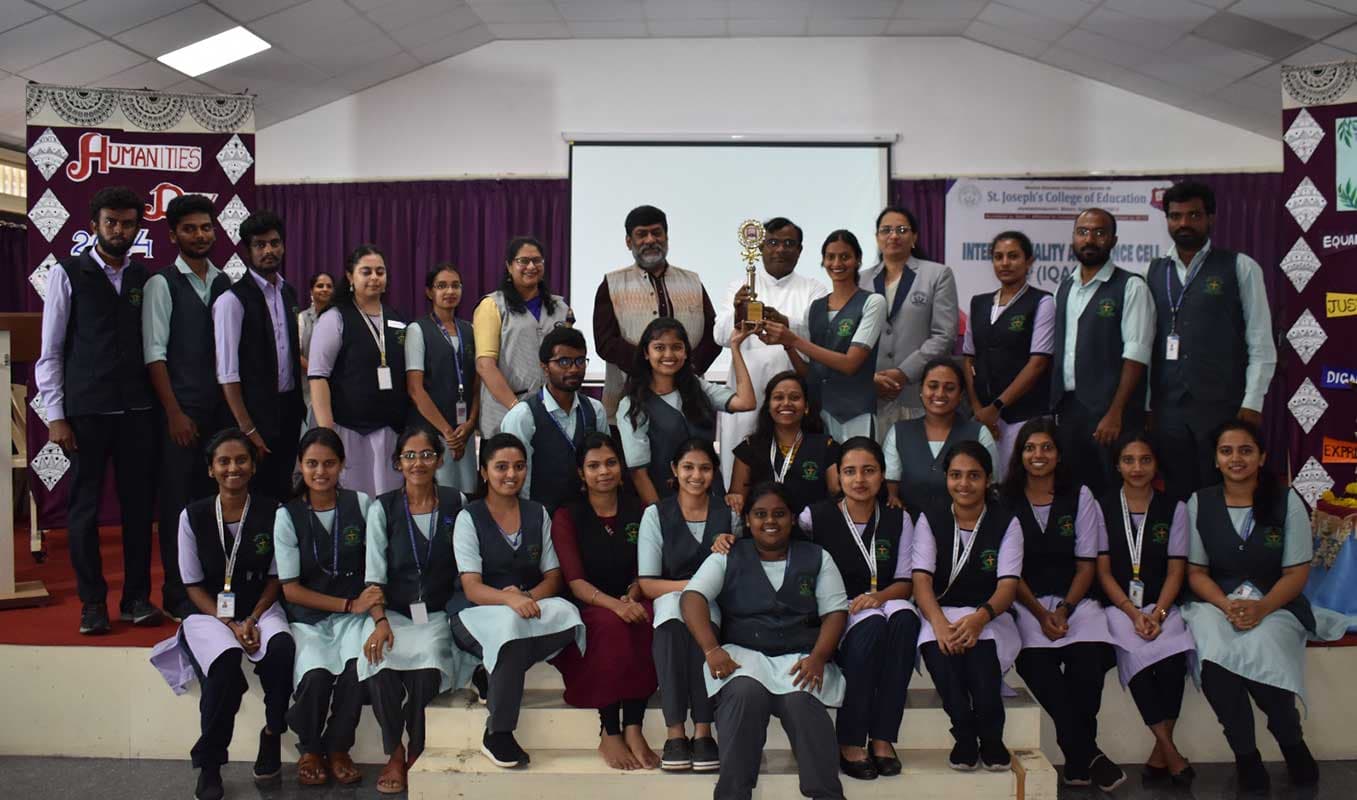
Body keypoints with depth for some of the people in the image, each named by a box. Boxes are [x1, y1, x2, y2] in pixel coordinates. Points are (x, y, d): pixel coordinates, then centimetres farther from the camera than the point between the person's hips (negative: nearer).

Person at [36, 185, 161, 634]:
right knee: (84, 507, 5)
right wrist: (56, 417, -5)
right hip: (86, 411, -2)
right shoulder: (68, 274, 1)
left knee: (139, 504, 6)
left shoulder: (145, 278, 8)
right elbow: (50, 352, 0)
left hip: (137, 411, 2)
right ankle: (93, 602, 16)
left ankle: (137, 597, 18)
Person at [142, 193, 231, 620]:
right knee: (177, 501, 1)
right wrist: (175, 413, -12)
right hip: (180, 412, -4)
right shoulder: (162, 284, -3)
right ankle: (177, 594, 12)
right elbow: (154, 354, -7)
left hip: (220, 408, 4)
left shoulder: (225, 284, 10)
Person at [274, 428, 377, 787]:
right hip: (307, 616, -1)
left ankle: (337, 748, -2)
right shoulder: (287, 516, -3)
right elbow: (291, 589, -4)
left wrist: (372, 601, -10)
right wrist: (349, 604, -12)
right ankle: (310, 750, 3)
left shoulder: (360, 504, 0)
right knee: (316, 674, -29)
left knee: (359, 666, -30)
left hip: (354, 612, 1)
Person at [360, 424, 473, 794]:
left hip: (438, 613, 0)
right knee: (381, 664, -30)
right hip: (393, 611, 0)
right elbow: (374, 573, -4)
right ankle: (394, 753, -6)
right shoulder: (382, 509, 3)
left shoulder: (456, 504, 5)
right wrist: (380, 621, -18)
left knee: (428, 660, -31)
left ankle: (417, 750, -5)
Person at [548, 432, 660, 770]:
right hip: (587, 610, -2)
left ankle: (633, 728, -31)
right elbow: (574, 581, -7)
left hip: (631, 603, 2)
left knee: (647, 620, -33)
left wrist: (631, 598, -16)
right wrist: (615, 604, -25)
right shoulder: (567, 517, 4)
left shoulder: (638, 512, 12)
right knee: (611, 624, -36)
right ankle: (608, 734, -30)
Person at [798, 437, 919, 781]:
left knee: (903, 614, -33)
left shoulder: (898, 519, 9)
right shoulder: (817, 517, 0)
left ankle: (883, 737, -26)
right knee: (872, 623, -36)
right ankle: (850, 742, -24)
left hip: (883, 605, 3)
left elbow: (906, 582, 8)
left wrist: (880, 595, -15)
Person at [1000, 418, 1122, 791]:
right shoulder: (1006, 501, 5)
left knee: (1088, 657, -31)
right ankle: (1087, 754, -19)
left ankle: (1077, 754, -11)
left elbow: (1086, 564, 5)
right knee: (1037, 660, -32)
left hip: (1075, 598, 1)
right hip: (1025, 601, -1)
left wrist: (1064, 609, -10)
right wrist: (1040, 615, -11)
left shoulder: (1080, 496, 9)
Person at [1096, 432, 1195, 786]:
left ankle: (1160, 755, -16)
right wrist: (1133, 613, -12)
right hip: (1119, 606, -1)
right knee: (1136, 655, -31)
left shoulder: (1174, 508, 9)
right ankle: (1170, 753, -22)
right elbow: (1103, 571, 1)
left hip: (1162, 606, 1)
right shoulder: (1103, 507, 6)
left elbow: (1176, 571, 3)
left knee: (1172, 661, -29)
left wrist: (1157, 614, -12)